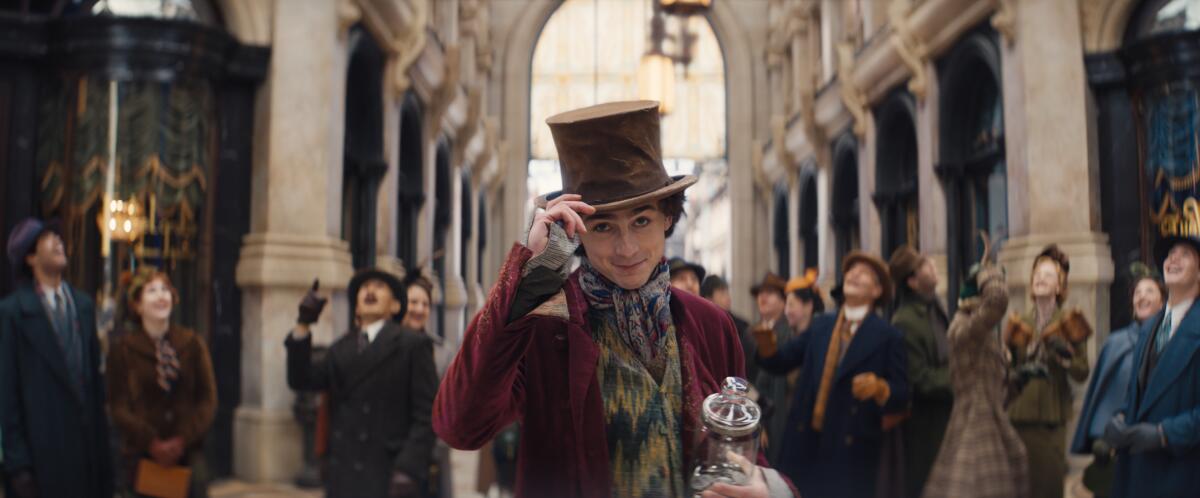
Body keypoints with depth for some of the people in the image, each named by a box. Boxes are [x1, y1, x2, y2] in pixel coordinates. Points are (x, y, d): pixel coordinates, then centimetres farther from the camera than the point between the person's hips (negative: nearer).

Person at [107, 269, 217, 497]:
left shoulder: (193, 343, 6)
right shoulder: (122, 350, 3)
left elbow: (208, 399, 4)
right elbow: (119, 406, -1)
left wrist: (183, 439, -9)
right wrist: (152, 442, -14)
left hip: (187, 449, 1)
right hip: (142, 451, -1)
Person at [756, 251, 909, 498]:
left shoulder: (887, 335, -2)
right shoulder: (821, 325, 12)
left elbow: (901, 396, -5)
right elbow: (781, 362, 11)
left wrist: (879, 387, -27)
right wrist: (767, 345, -10)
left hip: (852, 449, -4)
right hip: (806, 443, 4)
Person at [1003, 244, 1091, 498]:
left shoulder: (1068, 323, 4)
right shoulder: (1018, 324, 13)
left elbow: (1082, 373, -2)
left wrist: (1065, 356, -19)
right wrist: (1017, 374, -4)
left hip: (1051, 418, -3)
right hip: (1019, 415, 3)